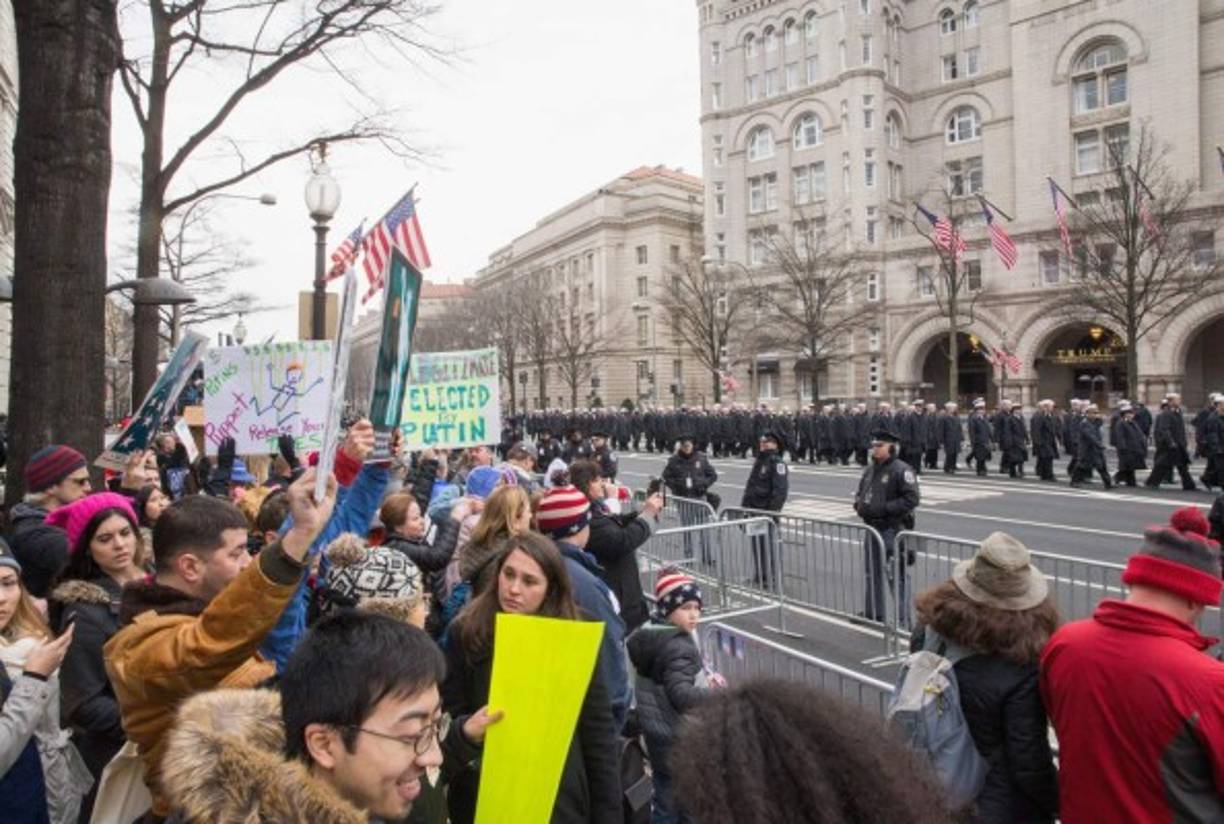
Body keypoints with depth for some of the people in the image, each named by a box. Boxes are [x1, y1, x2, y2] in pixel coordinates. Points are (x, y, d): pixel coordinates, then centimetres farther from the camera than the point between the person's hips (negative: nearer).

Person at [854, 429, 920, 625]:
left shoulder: (901, 470, -13)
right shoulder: (870, 470, 11)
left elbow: (912, 498, -20)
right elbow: (860, 493, 24)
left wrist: (883, 508, -22)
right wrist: (859, 504, 2)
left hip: (893, 530, -8)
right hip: (872, 528, 8)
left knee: (897, 577, -5)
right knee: (872, 573, 18)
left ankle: (903, 620, 5)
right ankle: (874, 614, 33)